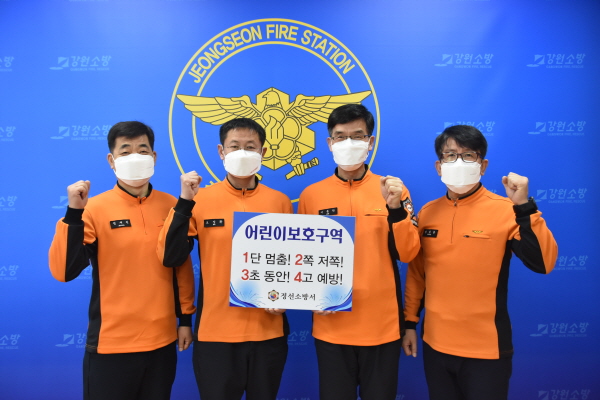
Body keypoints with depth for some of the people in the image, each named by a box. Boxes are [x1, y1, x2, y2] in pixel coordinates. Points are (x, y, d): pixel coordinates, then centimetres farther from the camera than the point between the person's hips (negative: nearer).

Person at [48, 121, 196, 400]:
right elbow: (63, 271, -15)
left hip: (162, 340, 3)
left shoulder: (170, 206, 0)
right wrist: (74, 212, -23)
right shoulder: (94, 208, -9)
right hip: (111, 342, -3)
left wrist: (186, 318, 8)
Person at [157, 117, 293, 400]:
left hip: (268, 331, 2)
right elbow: (170, 258, -10)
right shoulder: (201, 200, -4)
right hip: (215, 332, -1)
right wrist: (185, 202, -17)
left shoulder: (280, 202, 1)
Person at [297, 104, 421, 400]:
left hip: (382, 324, 0)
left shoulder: (394, 190, 0)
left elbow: (407, 253, -5)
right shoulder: (311, 195, 0)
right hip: (331, 326, 1)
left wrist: (395, 207, -17)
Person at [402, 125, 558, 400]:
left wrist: (524, 207, -27)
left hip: (486, 347, -3)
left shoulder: (505, 210, -10)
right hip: (435, 343, 4)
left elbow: (543, 263, -20)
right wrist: (410, 322, 10)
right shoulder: (428, 212, 1)